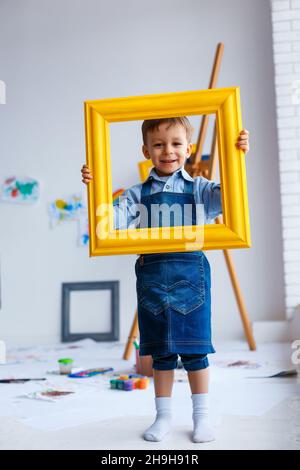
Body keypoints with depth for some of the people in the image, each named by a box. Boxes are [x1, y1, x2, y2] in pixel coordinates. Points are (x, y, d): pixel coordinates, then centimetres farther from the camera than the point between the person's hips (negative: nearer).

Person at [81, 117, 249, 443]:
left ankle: (201, 417, 25)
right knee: (161, 352, 12)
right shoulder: (138, 194, 8)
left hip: (189, 276, -1)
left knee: (194, 350, 7)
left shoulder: (198, 188, 6)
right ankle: (163, 416, 27)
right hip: (152, 278, 1)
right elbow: (114, 218, -5)